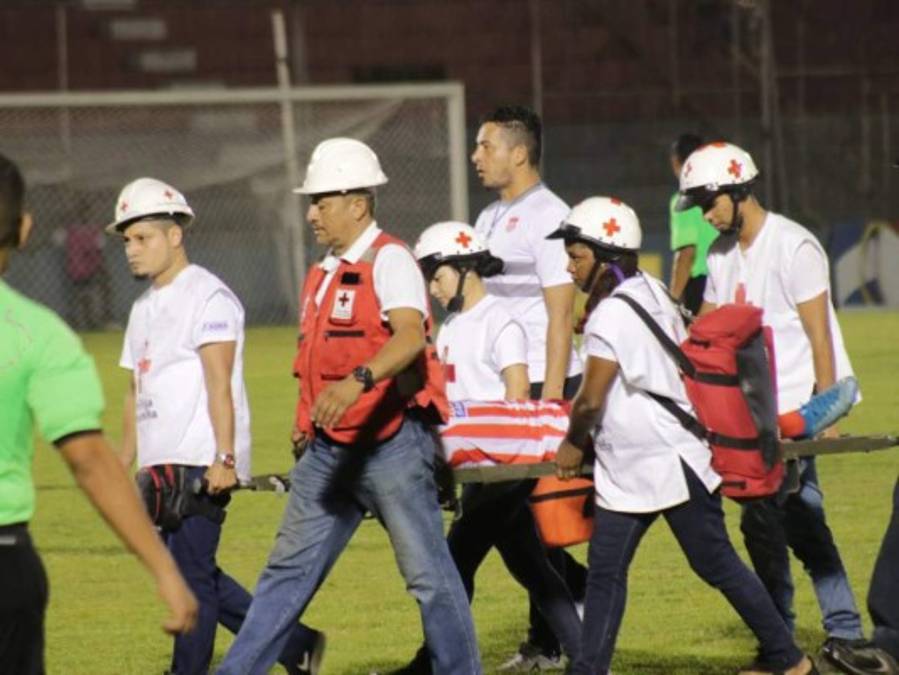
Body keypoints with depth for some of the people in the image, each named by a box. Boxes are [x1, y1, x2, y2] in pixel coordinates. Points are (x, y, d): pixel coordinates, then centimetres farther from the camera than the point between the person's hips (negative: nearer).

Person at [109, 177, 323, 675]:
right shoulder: (144, 307, 19)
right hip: (162, 465, 9)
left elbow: (219, 384, -15)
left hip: (200, 464, -9)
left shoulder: (208, 297, -8)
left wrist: (223, 457, -22)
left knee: (191, 573, -8)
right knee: (192, 574, 10)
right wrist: (124, 461, 20)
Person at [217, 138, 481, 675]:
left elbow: (410, 336, -31)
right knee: (289, 569, 10)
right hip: (329, 448, 9)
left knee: (429, 573, -2)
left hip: (391, 443, -9)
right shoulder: (326, 273, 14)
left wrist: (359, 381, -46)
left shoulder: (390, 260, -12)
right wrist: (308, 420, 17)